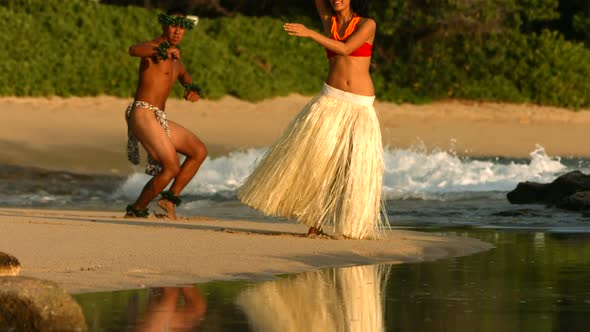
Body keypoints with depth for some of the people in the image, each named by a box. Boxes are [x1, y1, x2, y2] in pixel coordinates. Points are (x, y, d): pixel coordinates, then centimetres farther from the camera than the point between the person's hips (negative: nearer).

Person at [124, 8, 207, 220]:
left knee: (199, 151, 11)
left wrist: (193, 91, 7)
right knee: (171, 168, -16)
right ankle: (137, 209, -2)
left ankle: (171, 197, 9)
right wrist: (161, 52, -52)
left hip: (159, 119, 9)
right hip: (143, 114, -9)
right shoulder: (153, 47, -9)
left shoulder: (173, 54, 19)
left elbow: (184, 76, 33)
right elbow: (133, 50, -32)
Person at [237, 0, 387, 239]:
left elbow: (345, 49, -14)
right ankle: (315, 221, -6)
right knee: (314, 157, -12)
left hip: (360, 107, -2)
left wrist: (309, 33, -21)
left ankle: (355, 226, 2)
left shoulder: (367, 25, 0)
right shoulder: (328, 20, 11)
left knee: (356, 165, -8)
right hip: (330, 100, 2)